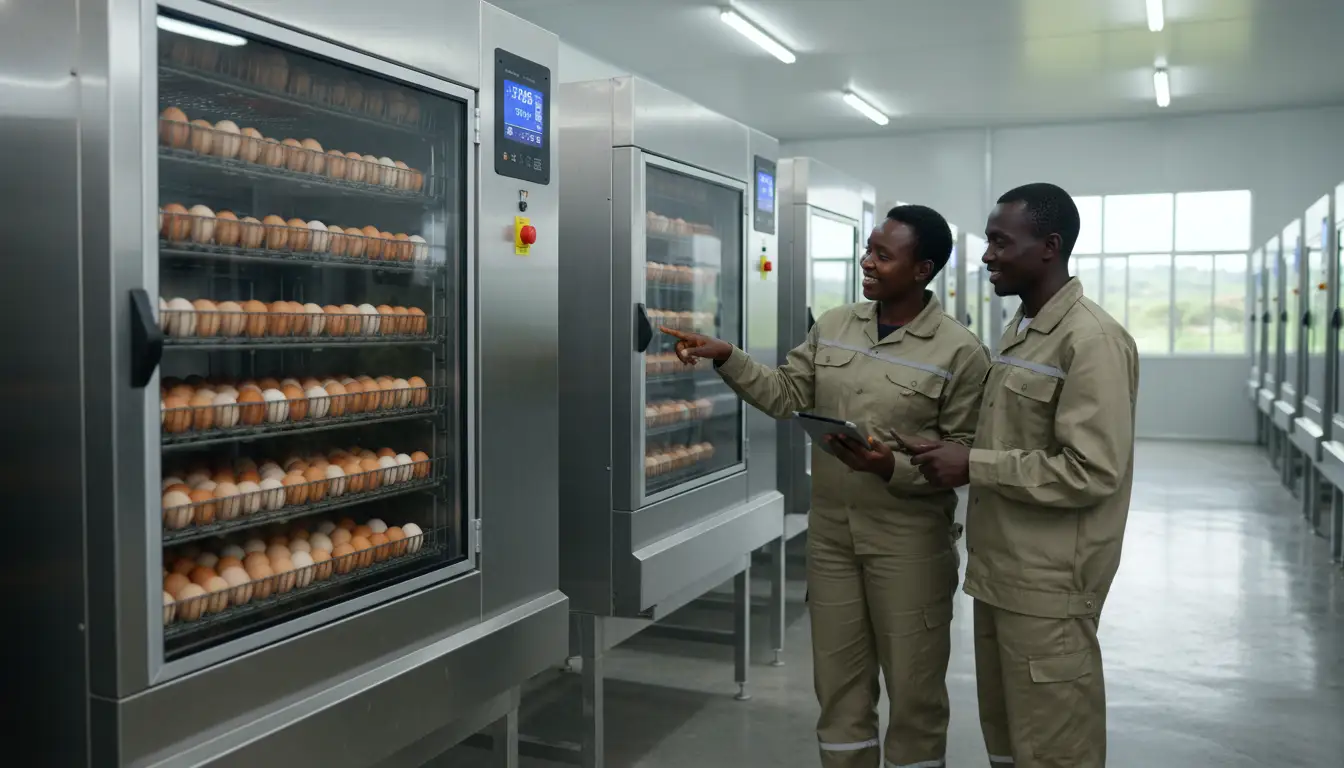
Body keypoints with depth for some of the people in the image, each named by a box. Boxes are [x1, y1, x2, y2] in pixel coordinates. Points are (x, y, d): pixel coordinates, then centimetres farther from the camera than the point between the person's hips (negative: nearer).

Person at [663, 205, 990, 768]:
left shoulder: (960, 352, -11)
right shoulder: (832, 327, 5)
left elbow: (962, 454, -10)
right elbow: (787, 397, 6)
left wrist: (894, 468, -24)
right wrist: (726, 358, -4)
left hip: (908, 539, -4)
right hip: (830, 529, 5)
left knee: (913, 687, 10)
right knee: (838, 683, 16)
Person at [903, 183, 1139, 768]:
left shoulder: (1091, 340, -17)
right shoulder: (1019, 330, 12)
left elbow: (1091, 473, -22)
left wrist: (973, 467, -19)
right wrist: (951, 456, 5)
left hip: (1048, 583, -9)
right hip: (999, 570, 9)